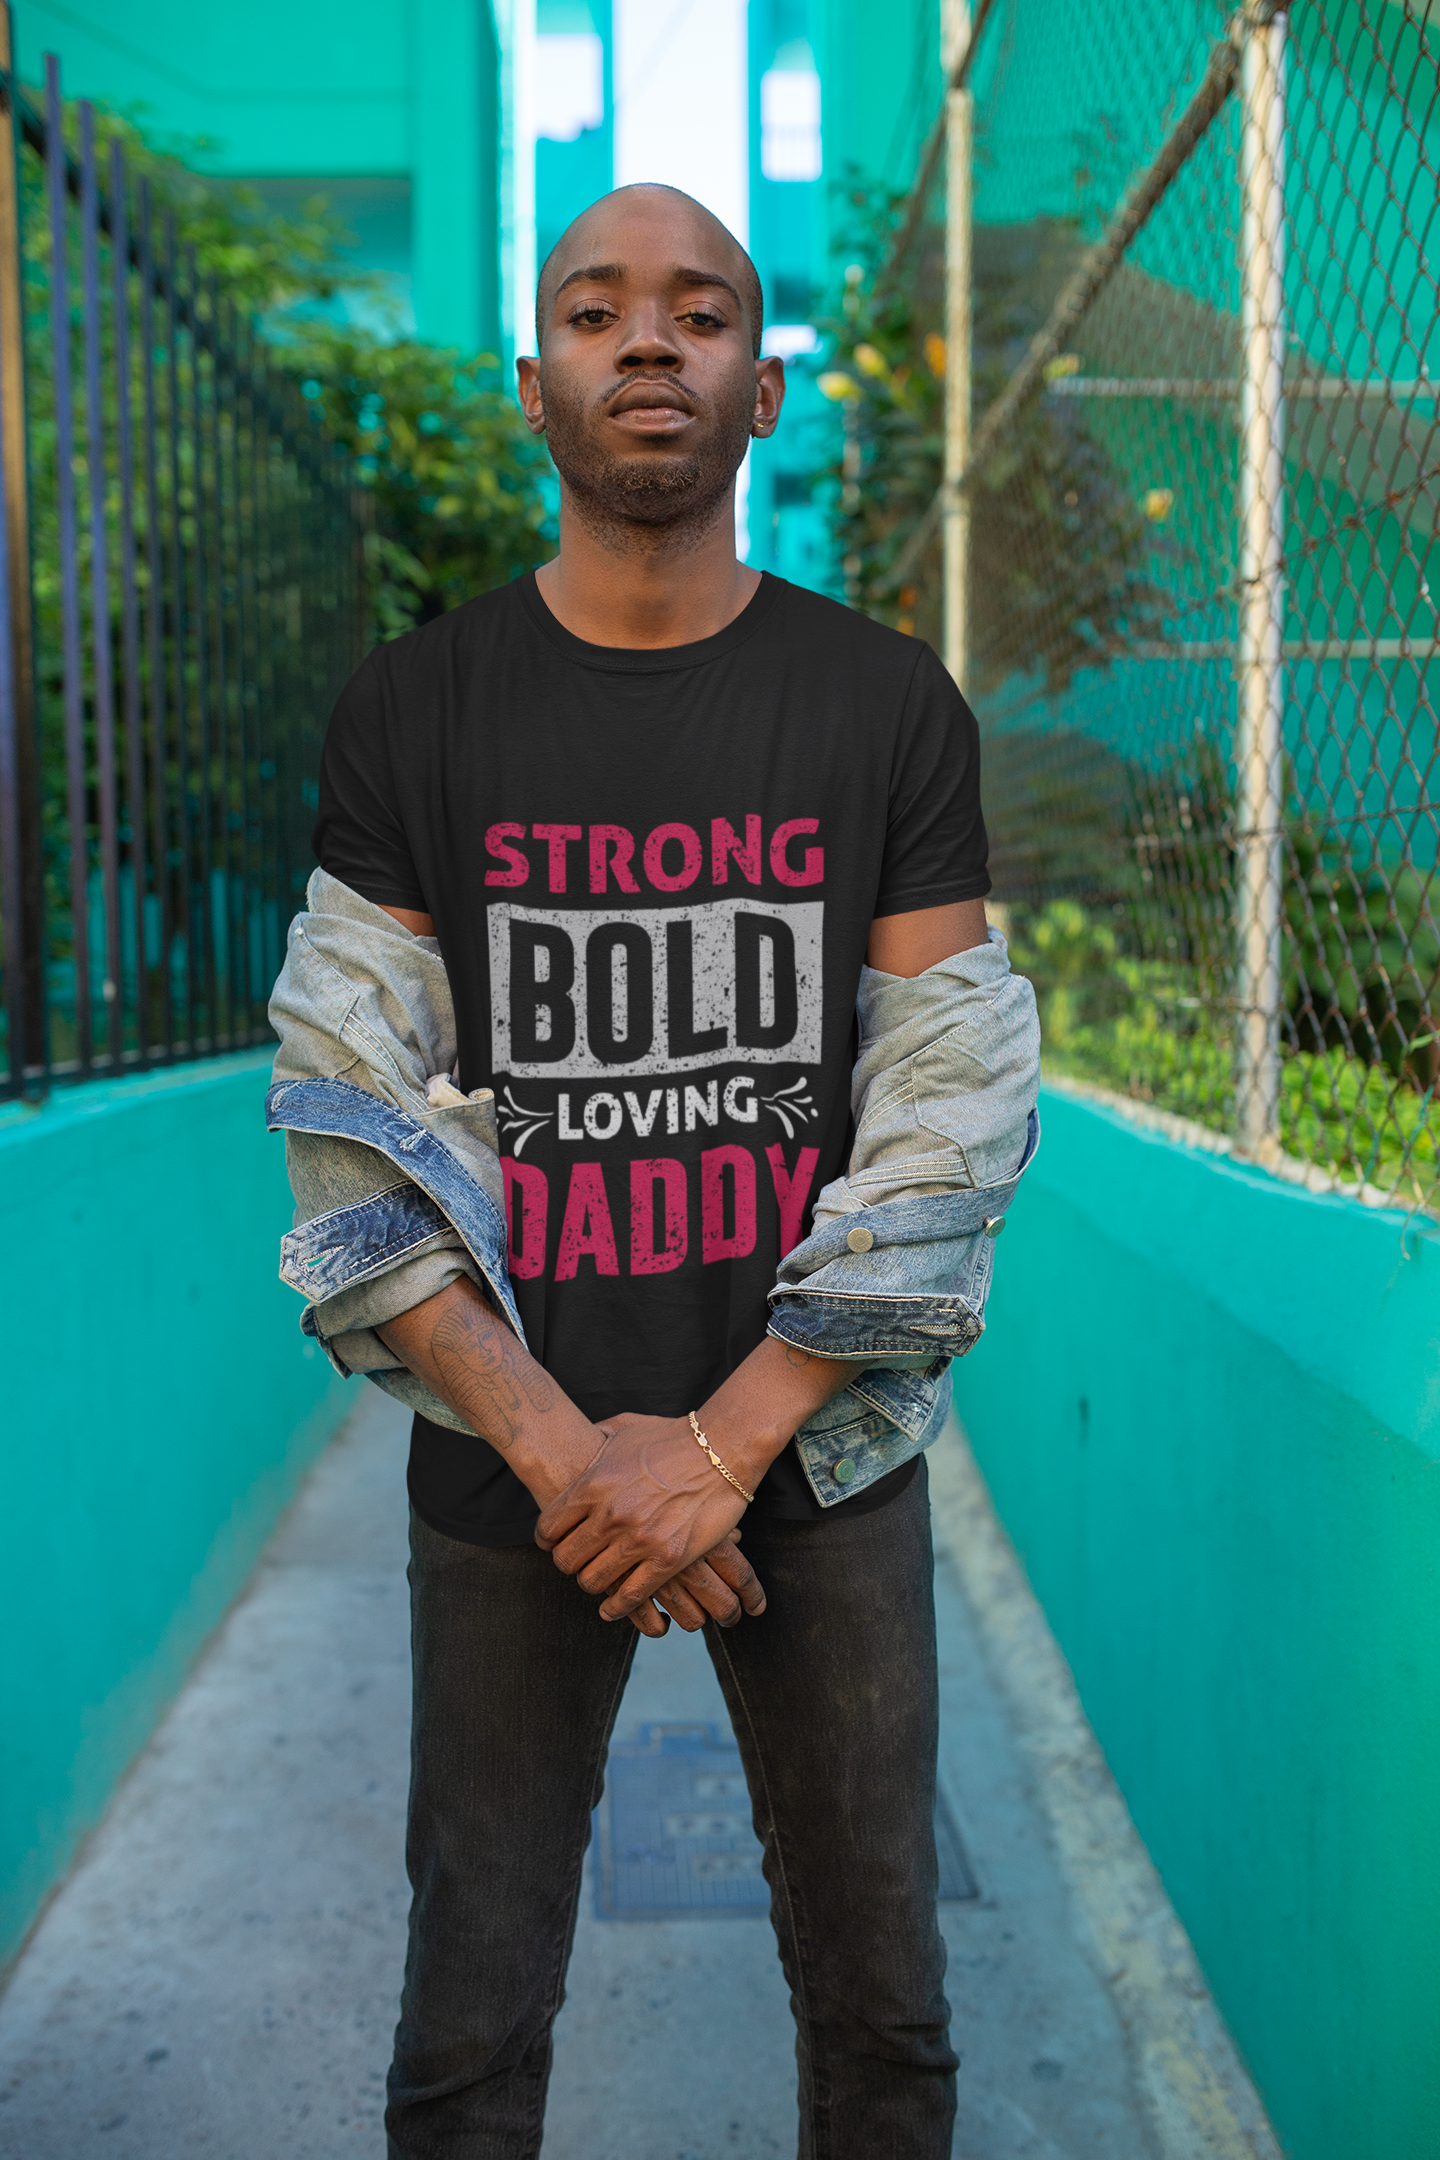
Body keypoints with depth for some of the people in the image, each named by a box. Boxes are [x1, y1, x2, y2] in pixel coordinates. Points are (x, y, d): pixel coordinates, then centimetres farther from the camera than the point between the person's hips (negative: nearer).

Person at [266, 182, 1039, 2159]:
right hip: (509, 1469, 0)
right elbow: (358, 1141, -5)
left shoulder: (889, 707, 1)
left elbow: (948, 1126, -5)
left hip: (821, 1458, 1)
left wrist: (726, 1441, -12)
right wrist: (561, 1446, -15)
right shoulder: (414, 714, 0)